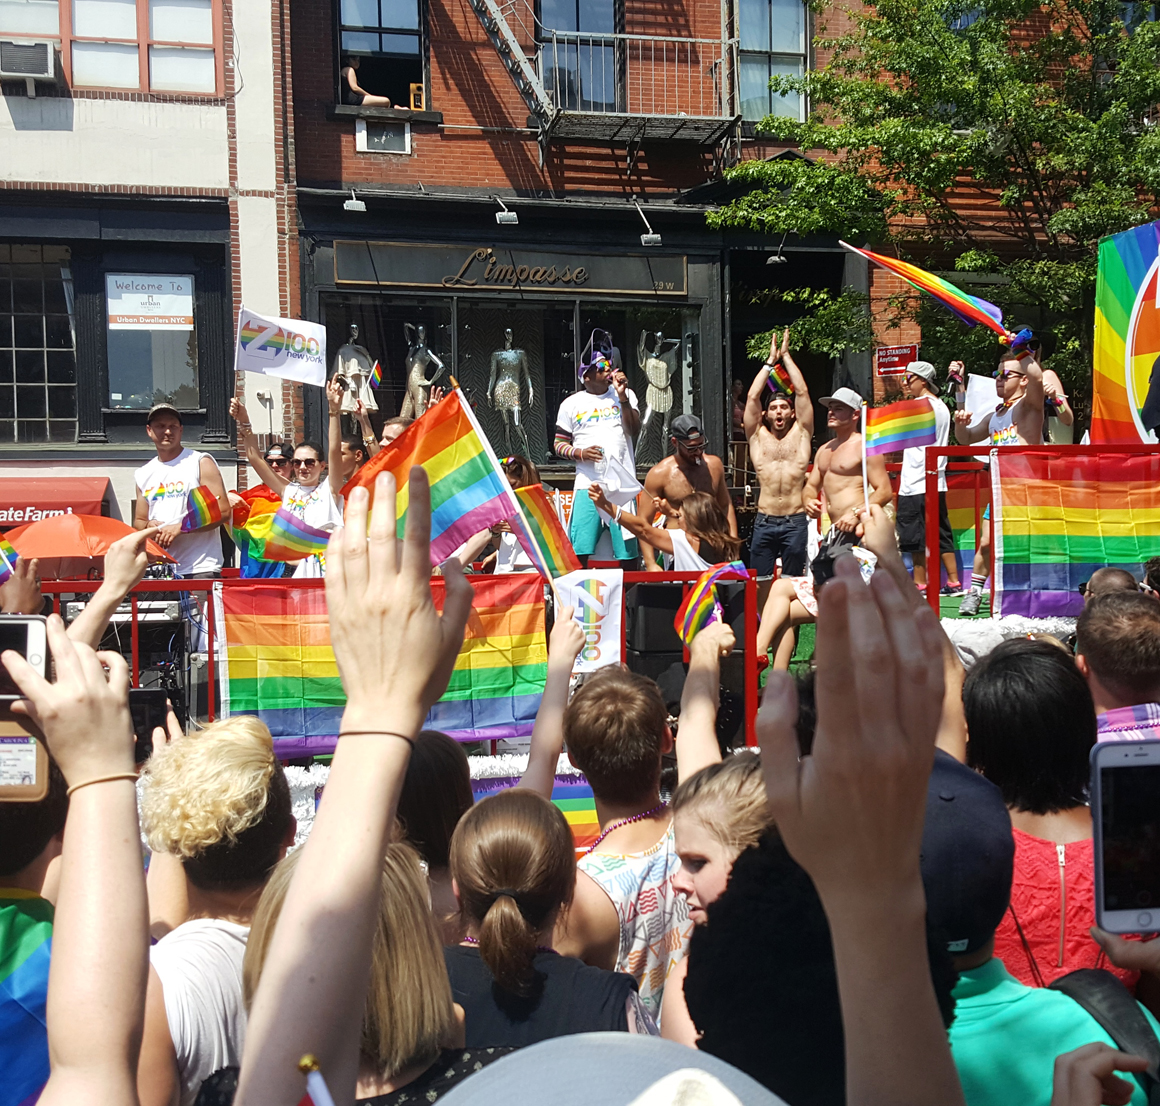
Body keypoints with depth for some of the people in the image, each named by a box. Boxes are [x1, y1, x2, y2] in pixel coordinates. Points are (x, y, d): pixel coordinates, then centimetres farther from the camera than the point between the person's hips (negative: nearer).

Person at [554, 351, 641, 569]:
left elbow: (634, 430, -1)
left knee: (627, 551, 0)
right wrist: (580, 453, -9)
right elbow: (559, 445, 10)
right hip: (588, 484, -1)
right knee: (578, 552, -8)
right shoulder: (571, 404, 9)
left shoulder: (625, 395, 12)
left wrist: (622, 397, -9)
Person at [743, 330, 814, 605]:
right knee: (761, 583, 1)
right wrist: (771, 361, 11)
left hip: (795, 521, -1)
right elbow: (752, 396, 6)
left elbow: (802, 392, 6)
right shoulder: (758, 436, 12)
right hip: (764, 521, 1)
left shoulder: (801, 433, 11)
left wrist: (786, 356, 11)